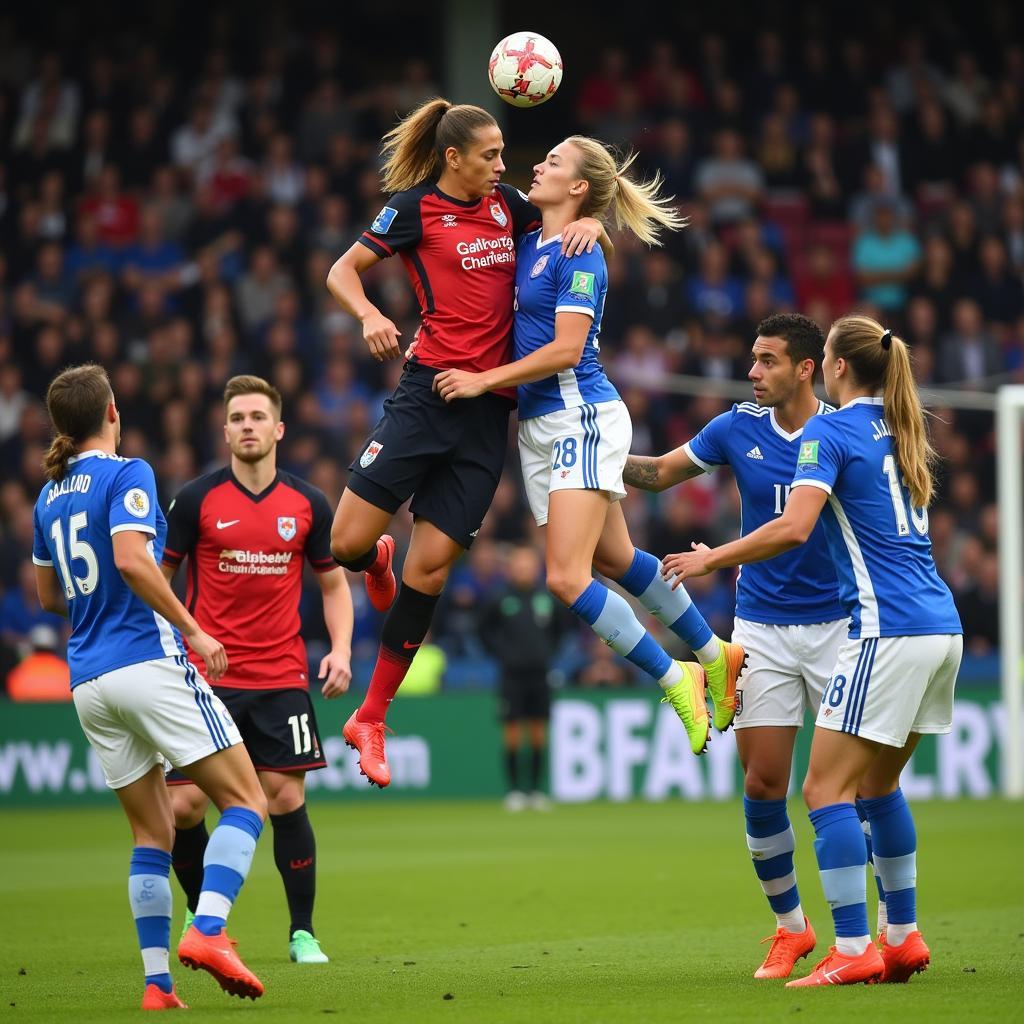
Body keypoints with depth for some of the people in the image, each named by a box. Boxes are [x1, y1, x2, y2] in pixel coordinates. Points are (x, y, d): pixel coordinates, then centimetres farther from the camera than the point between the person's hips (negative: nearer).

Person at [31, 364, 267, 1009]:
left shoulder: (50, 497, 16)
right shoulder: (126, 474, -5)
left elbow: (50, 597, 25)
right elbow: (132, 561, -20)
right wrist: (193, 630, -13)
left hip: (89, 683, 7)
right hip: (147, 661, -7)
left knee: (152, 832, 11)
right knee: (245, 801, -3)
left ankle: (157, 981, 1)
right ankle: (209, 931, -23)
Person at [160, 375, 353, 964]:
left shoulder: (308, 504, 4)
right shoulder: (197, 500, -2)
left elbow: (334, 583, 14)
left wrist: (341, 650, -1)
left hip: (282, 678, 1)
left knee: (287, 799, -6)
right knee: (184, 805, -5)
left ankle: (303, 932, 6)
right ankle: (201, 912, 19)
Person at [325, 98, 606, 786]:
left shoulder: (505, 202, 13)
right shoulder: (415, 206, 0)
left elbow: (569, 216, 29)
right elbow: (343, 271, 3)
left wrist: (589, 223, 5)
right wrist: (370, 316, -17)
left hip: (490, 411, 4)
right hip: (430, 393, -4)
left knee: (431, 565, 0)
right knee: (346, 543, -10)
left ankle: (371, 720, 9)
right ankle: (380, 560, 31)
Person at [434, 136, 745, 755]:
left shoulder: (578, 255, -12)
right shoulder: (529, 243, 12)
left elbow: (565, 350, -19)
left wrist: (484, 380, -14)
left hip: (582, 416, -9)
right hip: (540, 424, 9)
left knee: (567, 578, -16)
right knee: (614, 560, 16)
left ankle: (677, 681, -5)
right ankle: (714, 656, 30)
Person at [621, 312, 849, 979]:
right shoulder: (739, 428, 3)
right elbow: (657, 473, 14)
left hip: (836, 624, -2)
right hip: (763, 629, 2)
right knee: (763, 784, -3)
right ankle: (790, 927, 13)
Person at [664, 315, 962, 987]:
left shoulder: (828, 433, -5)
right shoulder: (902, 432, 18)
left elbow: (794, 528, -18)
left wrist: (712, 559, -6)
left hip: (888, 630, -8)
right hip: (941, 626, 8)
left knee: (827, 788, -5)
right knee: (879, 785, 19)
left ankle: (854, 950, -11)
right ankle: (904, 938, 20)